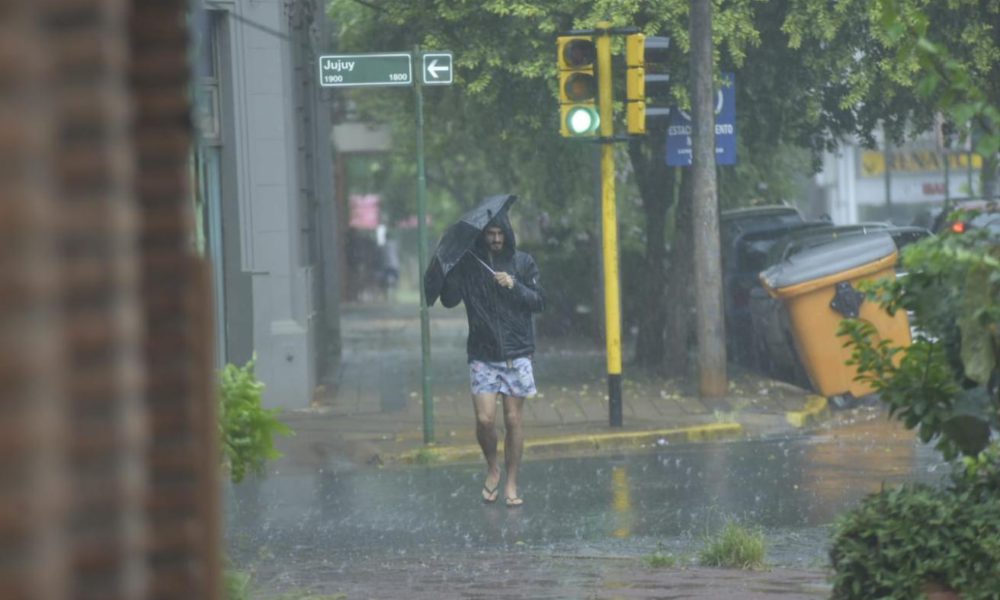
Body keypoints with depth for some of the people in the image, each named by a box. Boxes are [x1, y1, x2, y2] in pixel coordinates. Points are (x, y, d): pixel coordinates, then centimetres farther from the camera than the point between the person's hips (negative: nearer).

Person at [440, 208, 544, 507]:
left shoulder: (523, 262, 5)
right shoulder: (468, 264, 1)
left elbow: (539, 302, 2)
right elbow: (449, 300, -7)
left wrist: (514, 287, -14)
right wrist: (449, 269, -19)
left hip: (516, 353, 1)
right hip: (482, 356, -1)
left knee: (513, 419, 2)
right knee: (485, 420, -9)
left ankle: (511, 483, 12)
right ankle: (492, 469, 18)